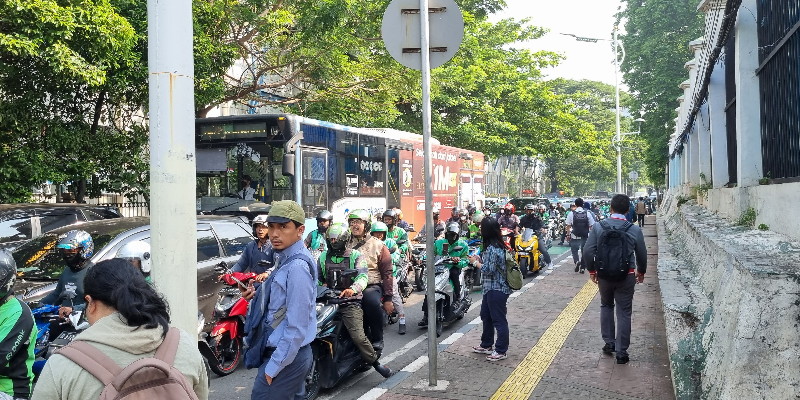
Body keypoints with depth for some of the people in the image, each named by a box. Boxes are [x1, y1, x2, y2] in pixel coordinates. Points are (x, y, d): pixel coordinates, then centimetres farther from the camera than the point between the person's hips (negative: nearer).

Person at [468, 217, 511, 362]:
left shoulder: (492, 249, -23)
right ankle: (486, 345, 36)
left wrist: (475, 262, -10)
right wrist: (480, 259, 5)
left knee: (499, 320, 1)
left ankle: (501, 351, 12)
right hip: (490, 288, 11)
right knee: (486, 316, 22)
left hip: (496, 290, -11)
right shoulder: (496, 245, 8)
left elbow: (488, 270, -24)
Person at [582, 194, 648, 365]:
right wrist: (641, 272, 19)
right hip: (626, 276, -1)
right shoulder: (635, 230, -8)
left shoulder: (598, 227, -8)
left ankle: (609, 343, 24)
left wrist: (591, 270, 7)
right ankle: (621, 352, 10)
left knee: (606, 306, 23)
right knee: (624, 312, 6)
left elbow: (588, 251, -8)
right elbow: (642, 254, 1)